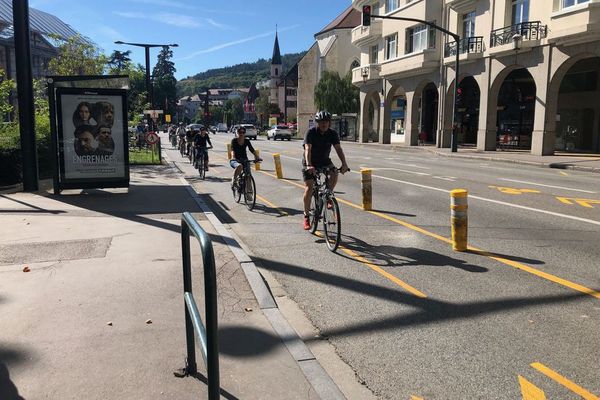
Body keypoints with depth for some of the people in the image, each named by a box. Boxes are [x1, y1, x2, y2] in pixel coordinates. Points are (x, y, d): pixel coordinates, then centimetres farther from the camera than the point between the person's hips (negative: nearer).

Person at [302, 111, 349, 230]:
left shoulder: (332, 134, -9)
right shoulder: (311, 132, -19)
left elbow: (338, 149, -17)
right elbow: (308, 149, -31)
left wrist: (344, 164, -32)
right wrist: (309, 165, -46)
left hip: (324, 161, 3)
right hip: (310, 163, -3)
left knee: (335, 173, -28)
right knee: (309, 188, -11)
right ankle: (306, 217, 2)